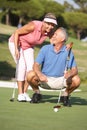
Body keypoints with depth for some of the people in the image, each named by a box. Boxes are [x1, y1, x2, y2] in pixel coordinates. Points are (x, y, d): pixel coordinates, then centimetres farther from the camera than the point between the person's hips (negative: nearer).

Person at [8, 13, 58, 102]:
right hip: (15, 42, -5)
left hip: (28, 47, 5)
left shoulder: (49, 32, -20)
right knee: (21, 65, -19)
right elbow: (16, 33, -24)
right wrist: (16, 49, -30)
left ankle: (25, 92, 0)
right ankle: (20, 94, -17)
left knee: (30, 67, -11)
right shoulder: (33, 26, -35)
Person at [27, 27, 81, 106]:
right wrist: (40, 74, -34)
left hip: (60, 80, 0)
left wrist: (70, 73, -38)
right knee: (30, 75, -28)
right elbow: (36, 65, -11)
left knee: (76, 80, -26)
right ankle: (37, 93, 2)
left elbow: (74, 70, -13)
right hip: (44, 79, 0)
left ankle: (65, 95, 5)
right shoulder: (45, 49, -6)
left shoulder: (68, 52, -7)